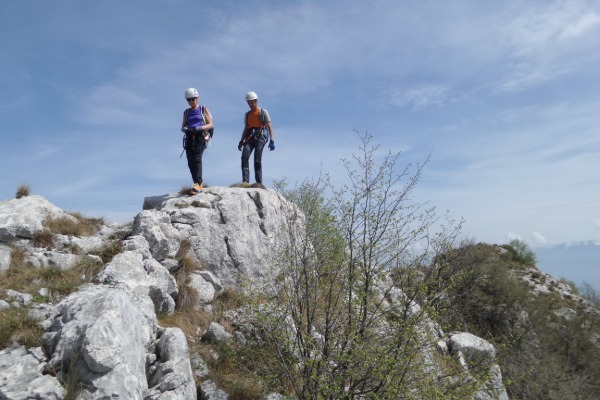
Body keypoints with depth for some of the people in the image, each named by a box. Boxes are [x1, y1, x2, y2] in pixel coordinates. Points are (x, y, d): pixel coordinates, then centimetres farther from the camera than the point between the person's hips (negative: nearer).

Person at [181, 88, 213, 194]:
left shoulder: (204, 110, 11)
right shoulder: (186, 112, 23)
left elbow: (210, 125, 3)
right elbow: (183, 127, 21)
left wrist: (200, 128, -16)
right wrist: (186, 129, -5)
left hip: (200, 137, -4)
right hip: (189, 138, 4)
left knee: (197, 159, -21)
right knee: (190, 162, -5)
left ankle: (197, 184, -29)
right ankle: (198, 185, 2)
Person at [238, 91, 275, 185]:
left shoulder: (263, 112, 10)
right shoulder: (247, 114, 24)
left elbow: (270, 127, 3)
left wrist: (272, 141, -10)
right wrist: (241, 141, 17)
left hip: (260, 136, -4)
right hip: (249, 137, 4)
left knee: (257, 160, -14)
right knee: (244, 157, -18)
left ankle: (259, 182, -12)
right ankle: (245, 180, -24)